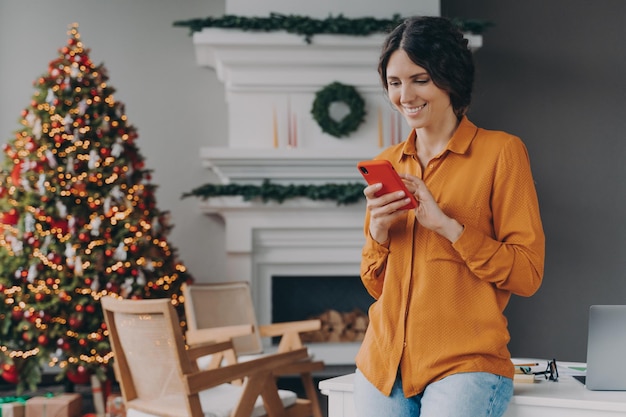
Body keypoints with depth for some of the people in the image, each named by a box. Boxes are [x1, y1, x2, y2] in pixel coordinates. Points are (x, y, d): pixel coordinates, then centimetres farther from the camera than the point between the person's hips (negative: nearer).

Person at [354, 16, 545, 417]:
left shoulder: (501, 151, -2)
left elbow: (528, 274, -6)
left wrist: (445, 224, -14)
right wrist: (378, 230, -4)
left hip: (463, 364, -4)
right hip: (384, 365, 4)